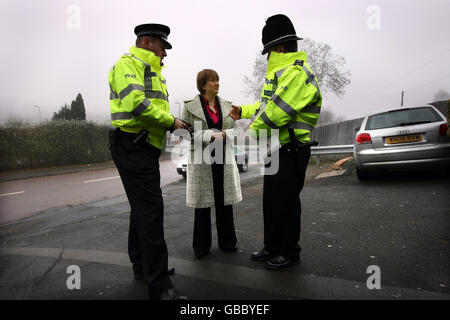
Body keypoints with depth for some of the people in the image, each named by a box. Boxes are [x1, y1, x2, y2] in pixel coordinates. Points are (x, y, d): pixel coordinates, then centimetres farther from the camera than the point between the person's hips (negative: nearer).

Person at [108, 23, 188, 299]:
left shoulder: (151, 70, 25)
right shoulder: (129, 64, -8)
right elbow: (136, 103, -24)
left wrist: (171, 122, 5)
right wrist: (170, 121, -14)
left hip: (144, 148, 11)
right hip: (133, 147, -11)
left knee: (143, 207, 16)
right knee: (151, 209, -12)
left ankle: (143, 266, 32)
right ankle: (159, 286, -5)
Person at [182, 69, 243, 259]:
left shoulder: (226, 105, 12)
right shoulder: (190, 107, 0)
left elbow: (237, 129, 10)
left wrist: (225, 134, -11)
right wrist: (210, 135, -16)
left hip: (224, 159, 4)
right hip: (201, 160, -3)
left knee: (225, 201, 8)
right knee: (202, 204, 2)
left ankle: (226, 241, 23)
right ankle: (202, 246, 16)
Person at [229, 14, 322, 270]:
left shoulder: (297, 73, -17)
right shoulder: (282, 72, 18)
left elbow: (277, 112, -24)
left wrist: (252, 132, -12)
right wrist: (244, 111, 23)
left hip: (291, 152, -10)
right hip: (276, 150, 10)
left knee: (287, 201, 1)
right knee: (271, 200, 16)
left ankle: (290, 252, 20)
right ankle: (273, 247, 32)